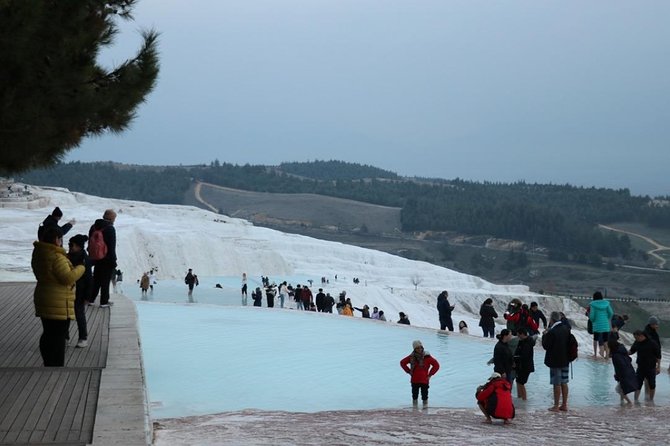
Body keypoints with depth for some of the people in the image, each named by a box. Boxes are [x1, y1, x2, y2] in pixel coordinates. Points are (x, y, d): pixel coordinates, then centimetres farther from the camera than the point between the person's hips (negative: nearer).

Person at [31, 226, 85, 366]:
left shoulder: (39, 254, 9)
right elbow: (68, 277, -24)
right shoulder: (56, 257, -21)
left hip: (44, 302, 10)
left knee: (48, 335, 19)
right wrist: (80, 269, -7)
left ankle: (48, 365, 28)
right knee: (58, 338, -4)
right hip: (58, 305, -10)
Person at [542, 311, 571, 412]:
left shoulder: (552, 332, -21)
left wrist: (545, 335, -3)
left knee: (557, 384, -1)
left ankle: (556, 406, 6)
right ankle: (564, 404, 20)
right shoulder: (566, 328, 2)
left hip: (555, 361, -7)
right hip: (565, 360, 7)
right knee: (564, 383, 13)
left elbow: (545, 346, -16)